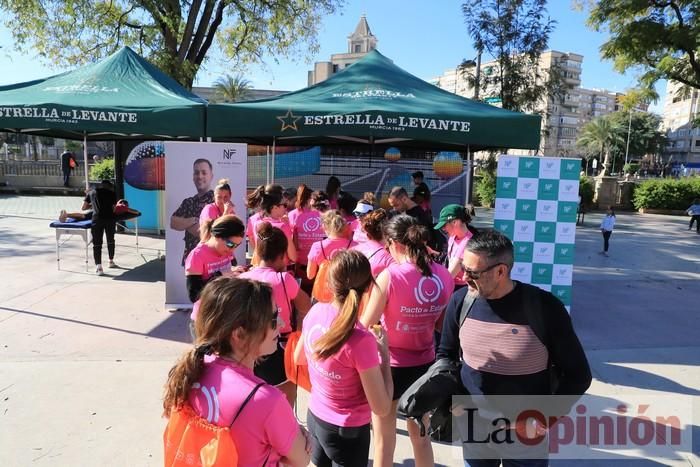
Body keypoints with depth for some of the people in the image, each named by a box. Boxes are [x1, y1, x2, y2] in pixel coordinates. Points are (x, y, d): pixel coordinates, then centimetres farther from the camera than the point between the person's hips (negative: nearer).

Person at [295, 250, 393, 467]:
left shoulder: (316, 312, -13)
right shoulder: (361, 340, -32)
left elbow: (299, 358, 6)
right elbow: (381, 408, -22)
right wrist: (384, 352, -15)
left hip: (315, 416, 6)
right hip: (347, 430, -5)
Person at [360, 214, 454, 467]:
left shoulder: (389, 276, -22)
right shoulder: (443, 275, -7)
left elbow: (366, 325, -15)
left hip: (390, 364, -4)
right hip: (425, 363, 5)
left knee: (384, 440, 17)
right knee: (421, 435, 25)